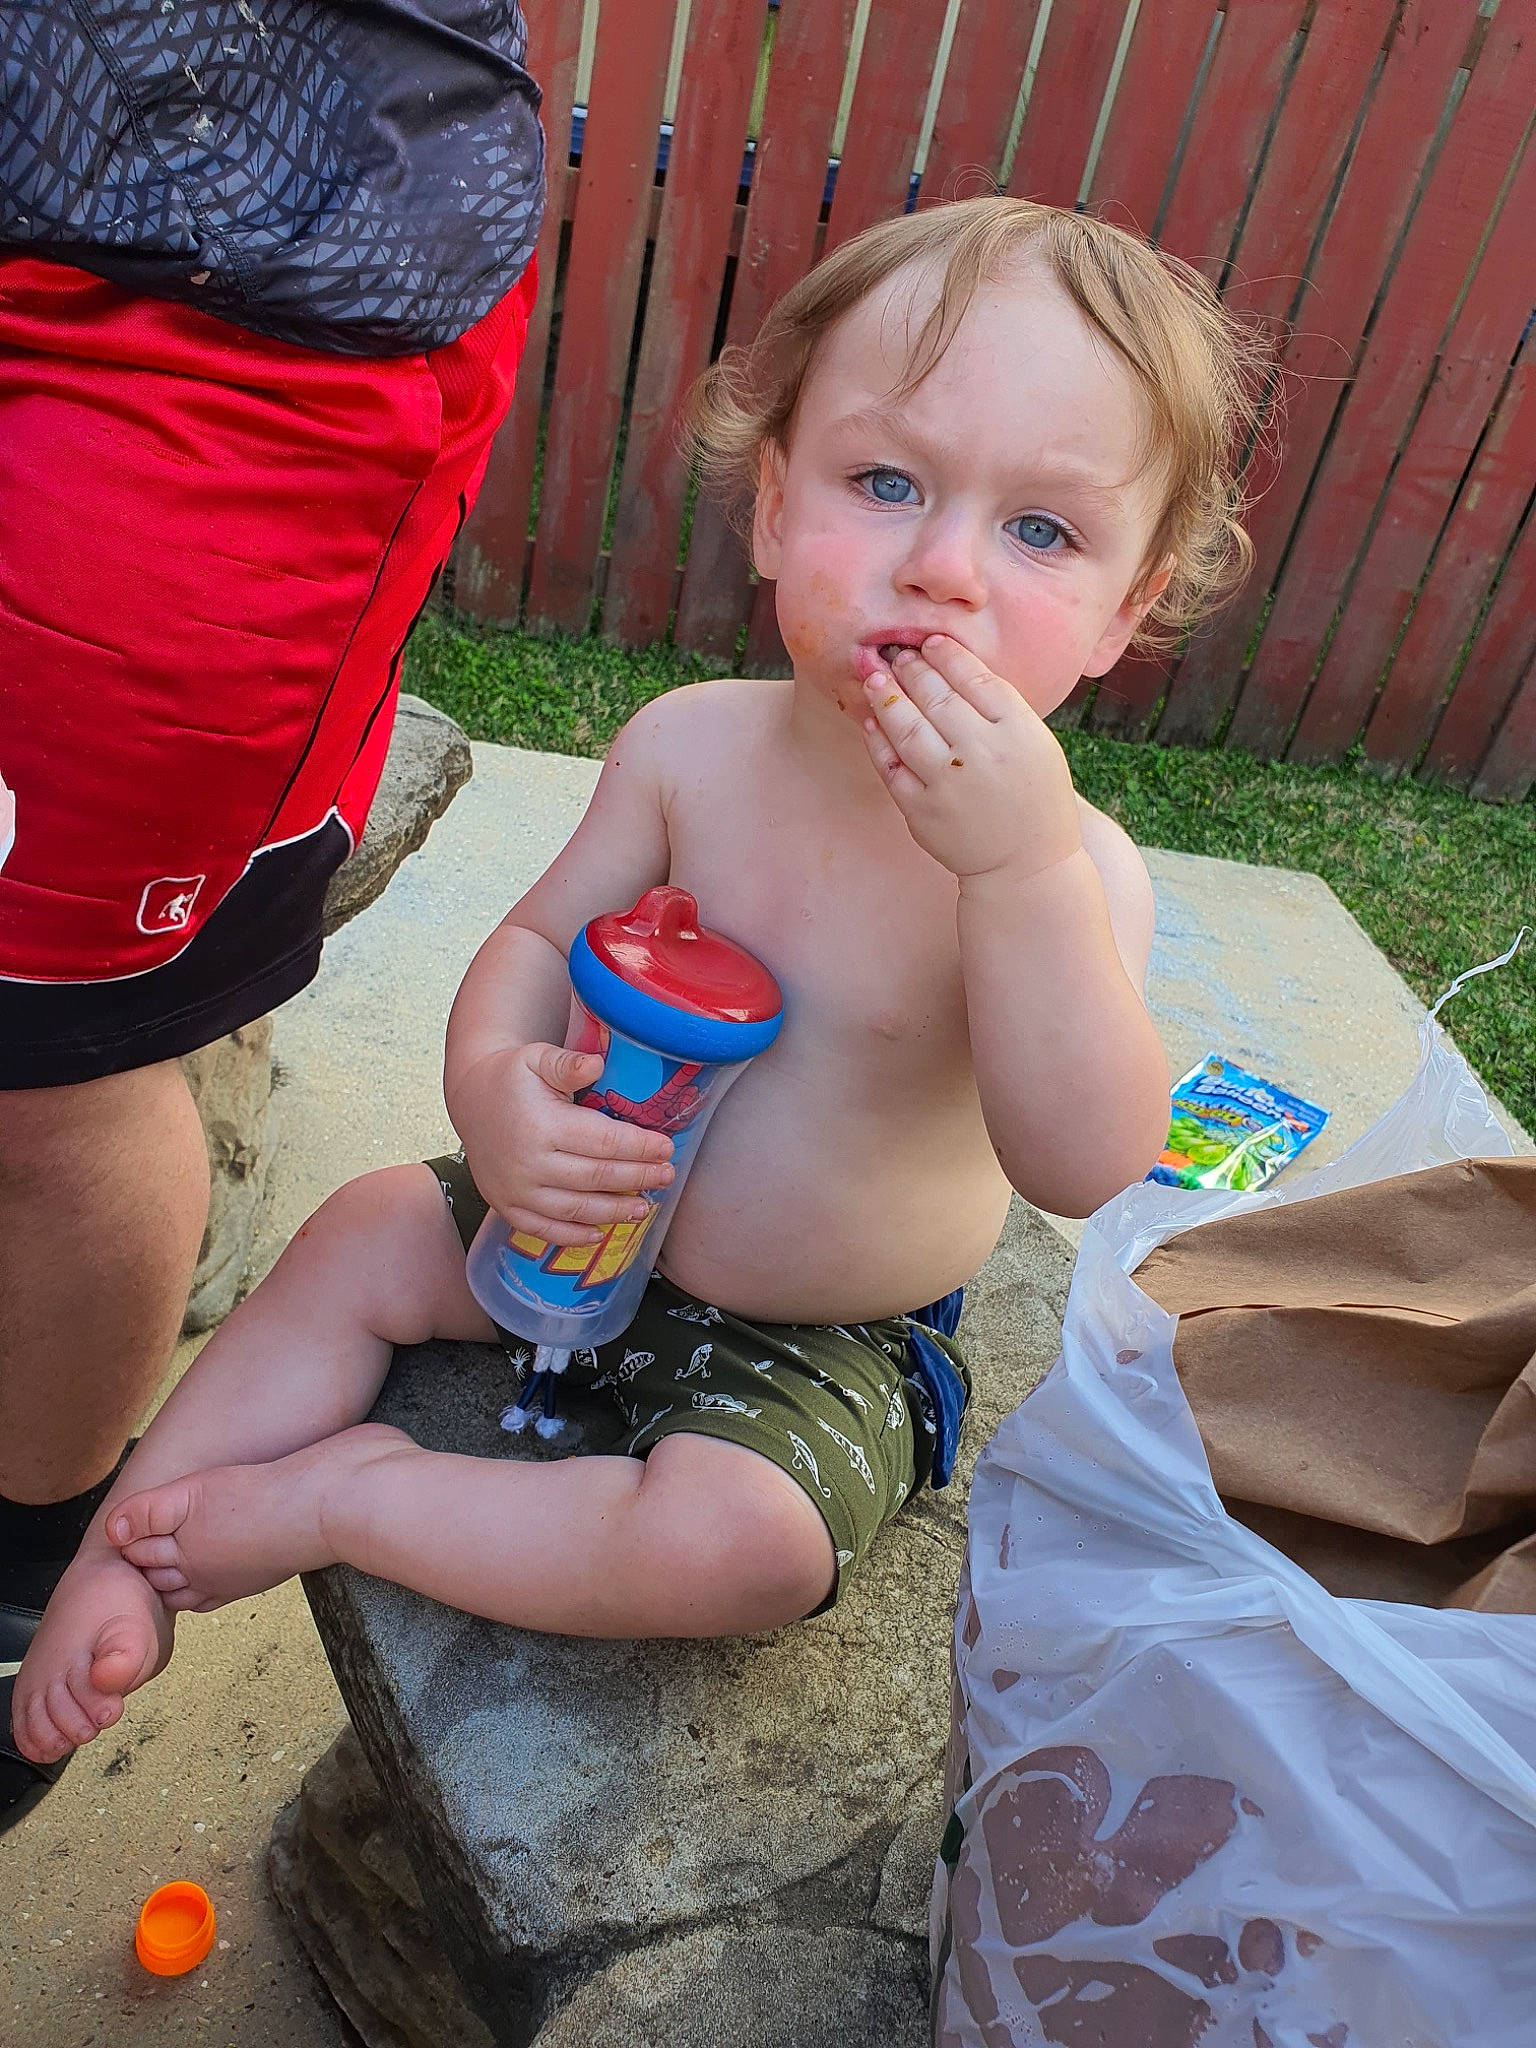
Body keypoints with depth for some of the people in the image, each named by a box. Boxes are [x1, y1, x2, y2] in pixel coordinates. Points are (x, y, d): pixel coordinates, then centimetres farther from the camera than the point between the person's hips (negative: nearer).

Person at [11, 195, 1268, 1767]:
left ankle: (344, 1493, -7)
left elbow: (1089, 1173, -34)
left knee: (738, 1546, -27)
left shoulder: (1066, 865, -23)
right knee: (362, 1237, -2)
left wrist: (1022, 864, -45)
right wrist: (492, 1085, -25)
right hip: (599, 1224, 4)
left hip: (819, 1350, -3)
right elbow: (539, 939, -2)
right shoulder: (691, 747, -13)